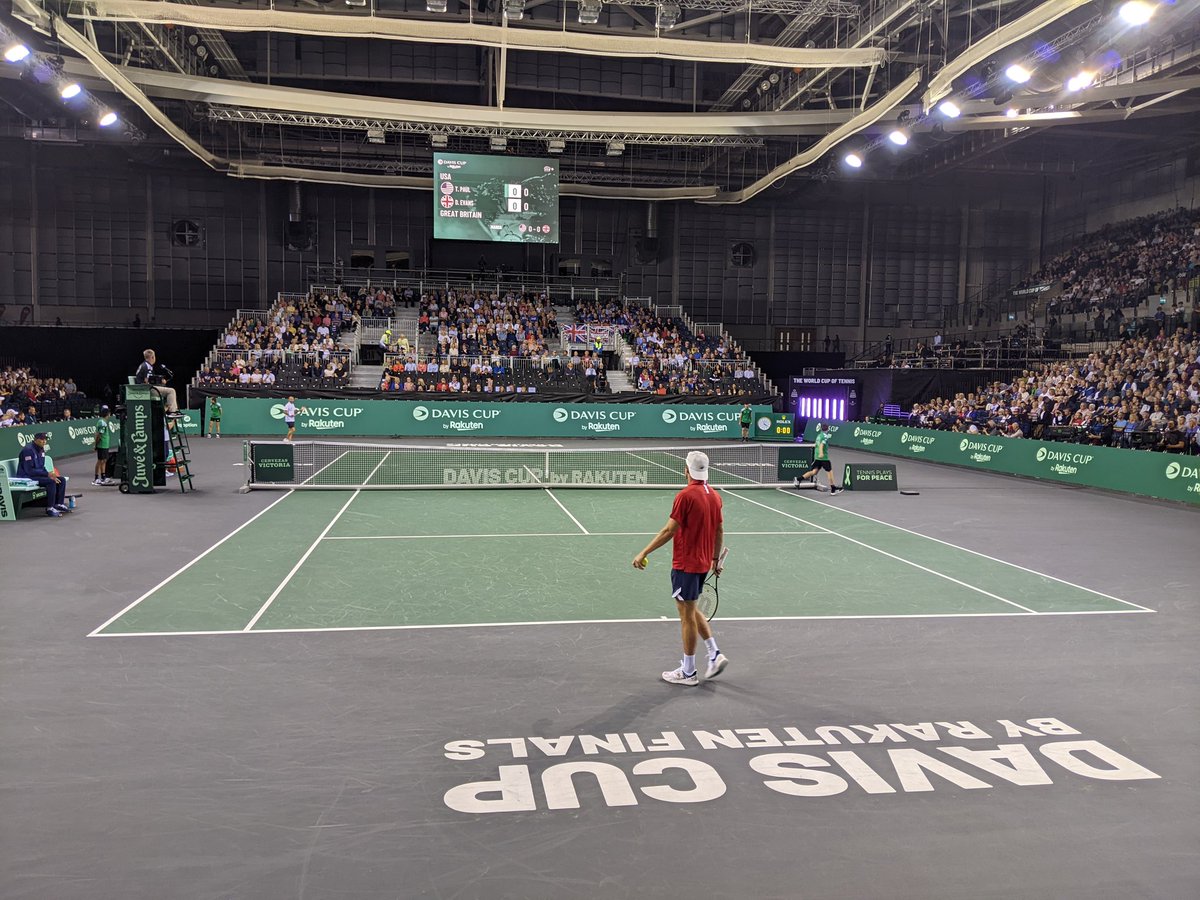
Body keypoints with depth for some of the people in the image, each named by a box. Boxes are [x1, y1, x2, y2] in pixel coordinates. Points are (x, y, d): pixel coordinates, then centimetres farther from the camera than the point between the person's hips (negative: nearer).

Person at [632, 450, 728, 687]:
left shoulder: (686, 496, -18)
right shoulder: (715, 496, 5)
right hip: (703, 563, 8)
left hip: (685, 564, -8)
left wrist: (643, 553, -15)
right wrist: (715, 559, 23)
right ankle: (715, 654, 16)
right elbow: (719, 531, 12)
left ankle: (688, 672, 12)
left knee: (687, 614, 2)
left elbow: (669, 531, -20)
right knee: (691, 611, 22)